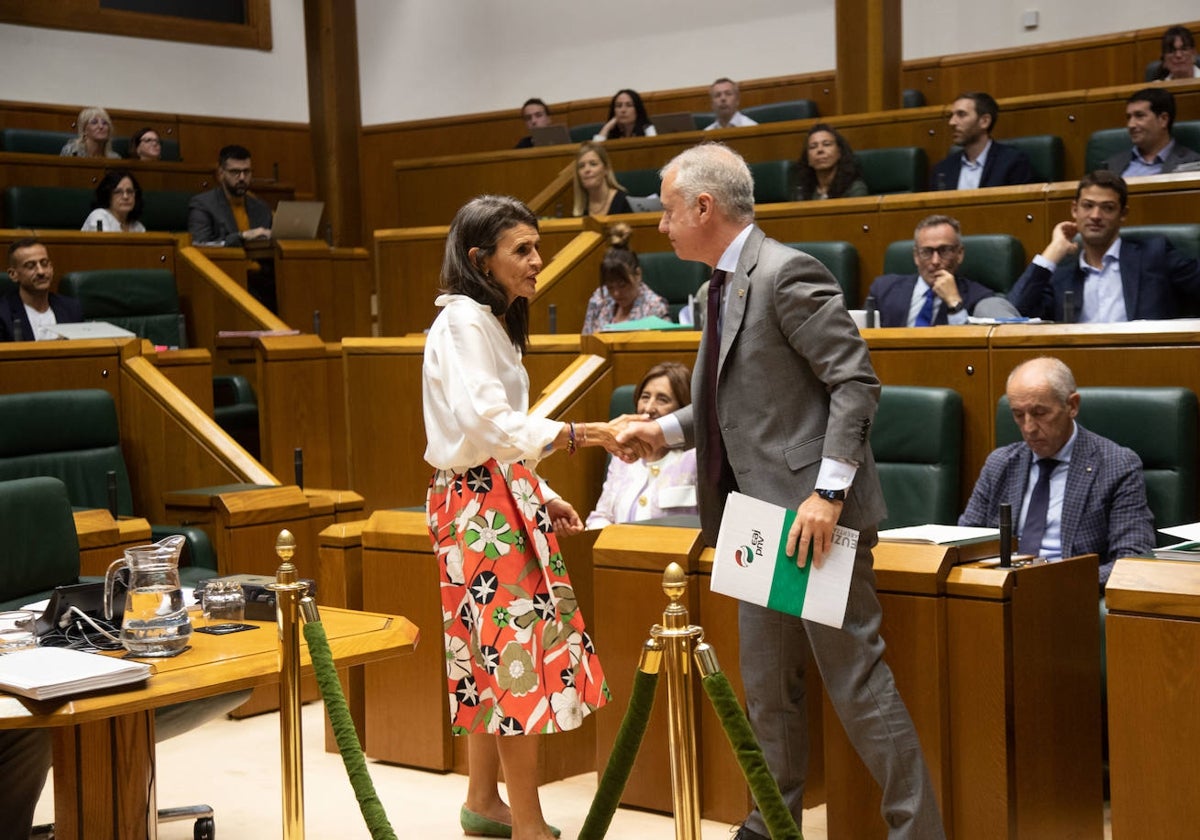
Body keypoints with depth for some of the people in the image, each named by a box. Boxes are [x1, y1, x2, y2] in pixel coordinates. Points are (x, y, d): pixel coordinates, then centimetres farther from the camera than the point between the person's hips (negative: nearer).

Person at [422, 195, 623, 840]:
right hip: (482, 503, -10)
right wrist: (586, 434, -29)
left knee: (493, 653, 12)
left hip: (502, 498, 10)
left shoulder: (491, 323, 17)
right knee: (517, 650, -8)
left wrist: (541, 496, 13)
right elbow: (489, 425, -25)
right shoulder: (463, 322, -14)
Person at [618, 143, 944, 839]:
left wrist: (828, 491, -24)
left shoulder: (786, 274, -14)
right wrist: (665, 431, 10)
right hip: (763, 518, 10)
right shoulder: (726, 286, 15)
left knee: (856, 678, -4)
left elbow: (856, 382, -18)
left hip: (814, 513, -10)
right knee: (767, 684, 16)